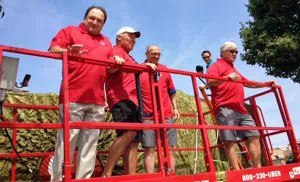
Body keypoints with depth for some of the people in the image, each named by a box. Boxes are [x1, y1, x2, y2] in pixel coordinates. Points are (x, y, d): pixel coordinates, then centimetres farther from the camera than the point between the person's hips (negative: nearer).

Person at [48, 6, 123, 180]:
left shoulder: (106, 42, 26)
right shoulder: (70, 31, 12)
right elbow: (53, 50, -2)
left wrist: (116, 62, 2)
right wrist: (69, 51, -22)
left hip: (97, 100, 5)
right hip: (73, 97, -4)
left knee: (90, 143, 3)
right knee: (66, 141, -5)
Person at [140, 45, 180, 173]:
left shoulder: (164, 69, 16)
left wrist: (175, 107, 15)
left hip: (166, 115, 4)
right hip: (148, 116, -4)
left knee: (170, 148, 5)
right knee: (149, 149, -4)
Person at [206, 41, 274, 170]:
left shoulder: (234, 69, 33)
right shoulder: (216, 66, 5)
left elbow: (247, 83, 42)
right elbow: (210, 81, -15)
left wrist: (265, 84, 36)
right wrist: (227, 78, -30)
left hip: (241, 110, 9)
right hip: (225, 109, -9)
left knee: (254, 136, 6)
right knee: (229, 141, -10)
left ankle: (258, 169, 11)